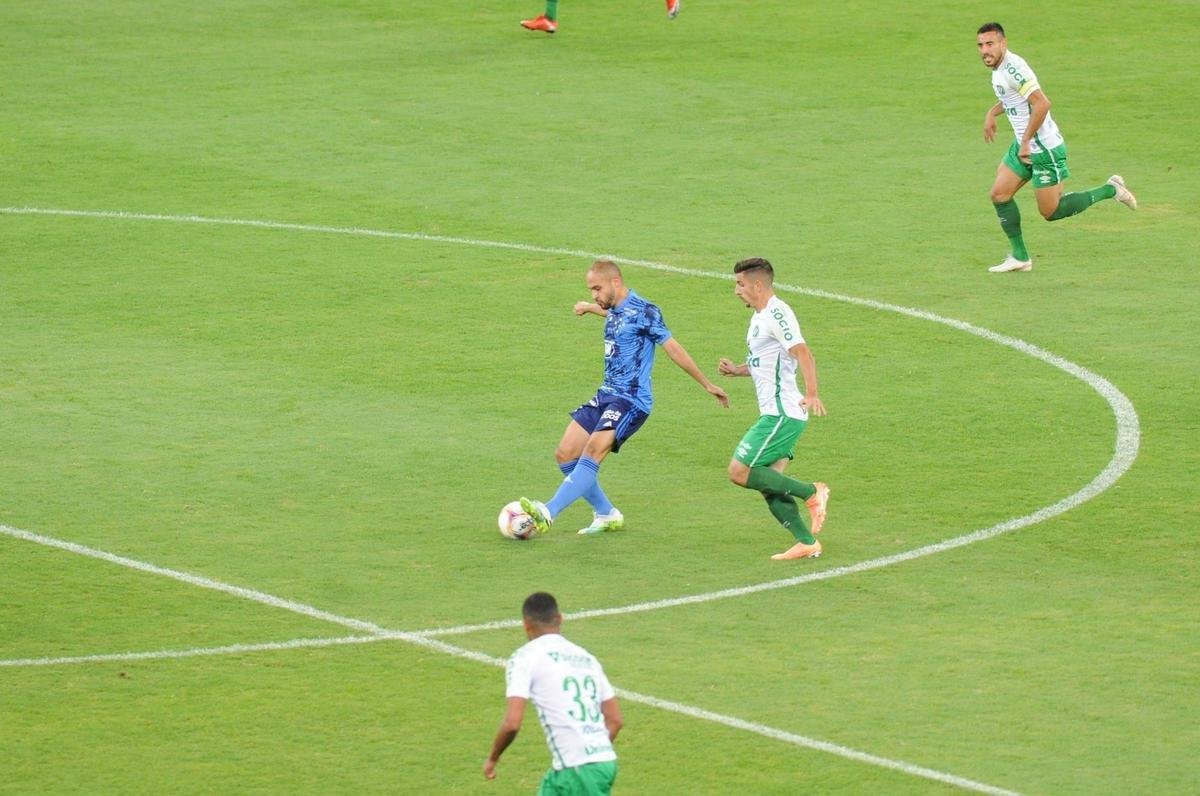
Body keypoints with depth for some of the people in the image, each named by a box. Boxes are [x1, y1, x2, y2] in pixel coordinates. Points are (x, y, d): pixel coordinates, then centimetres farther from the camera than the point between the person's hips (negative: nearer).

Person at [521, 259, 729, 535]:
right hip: (606, 396, 9)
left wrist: (708, 385, -5)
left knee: (593, 450, -27)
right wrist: (590, 307, 55)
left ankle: (548, 513, -39)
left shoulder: (643, 311, -11)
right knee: (565, 455, 2)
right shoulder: (614, 310, 12)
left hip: (631, 401, -9)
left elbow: (673, 349, -9)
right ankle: (607, 515, 14)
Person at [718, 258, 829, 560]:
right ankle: (806, 543, 10)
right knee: (769, 485, 8)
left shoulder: (776, 314, -14)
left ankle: (811, 493, -7)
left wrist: (811, 394, -37)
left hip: (782, 414, -10)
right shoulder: (759, 316, 18)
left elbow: (803, 355, -25)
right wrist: (737, 370, 14)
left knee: (740, 472, -13)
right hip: (775, 413, 10)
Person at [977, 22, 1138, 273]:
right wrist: (991, 113, 17)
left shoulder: (1012, 68, -24)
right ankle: (1019, 256, 12)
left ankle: (1110, 190, 13)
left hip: (1044, 147, -10)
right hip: (1024, 145, 10)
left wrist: (1026, 141, -25)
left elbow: (1042, 103, -30)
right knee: (999, 194, 4)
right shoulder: (999, 67, 7)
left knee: (1050, 212, 0)